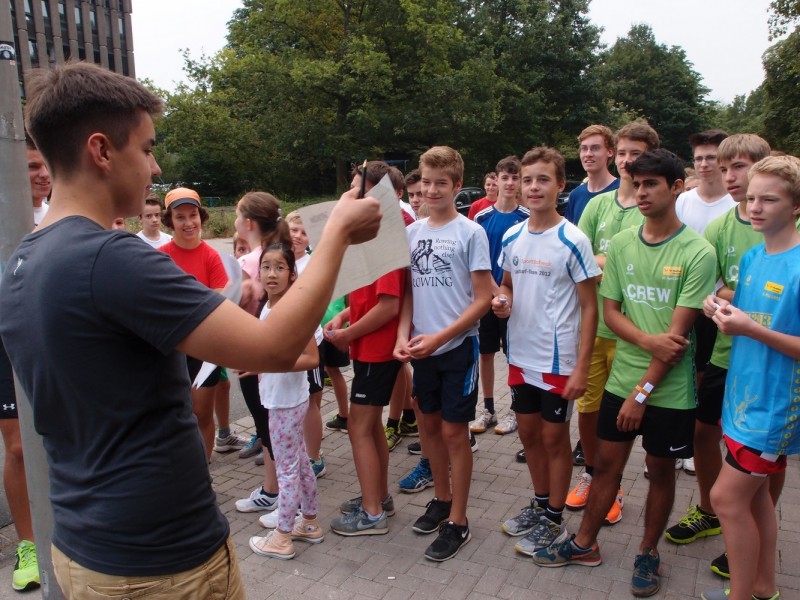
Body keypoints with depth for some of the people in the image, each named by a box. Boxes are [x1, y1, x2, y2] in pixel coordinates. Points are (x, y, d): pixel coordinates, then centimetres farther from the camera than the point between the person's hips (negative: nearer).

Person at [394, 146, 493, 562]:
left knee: (454, 432, 3)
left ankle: (458, 521, 18)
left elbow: (483, 298, -11)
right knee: (430, 425, 16)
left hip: (458, 345, -5)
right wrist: (403, 336, -6)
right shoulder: (412, 232, 5)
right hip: (421, 348, 5)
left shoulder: (471, 233, -9)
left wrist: (438, 338, -17)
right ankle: (442, 499, 35)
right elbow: (408, 291, 9)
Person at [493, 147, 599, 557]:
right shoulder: (512, 237, 3)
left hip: (558, 359, -5)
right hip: (520, 355, 6)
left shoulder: (572, 241, -13)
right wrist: (502, 301, -7)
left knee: (554, 437, 8)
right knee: (528, 433, 17)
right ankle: (540, 504, 37)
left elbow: (589, 307, -11)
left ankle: (554, 520, 26)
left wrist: (581, 367, -15)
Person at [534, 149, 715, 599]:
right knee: (606, 463, 13)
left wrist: (642, 392, -14)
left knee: (661, 470, 13)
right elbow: (610, 311, 2)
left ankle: (649, 553, 33)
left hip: (669, 388, -3)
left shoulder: (697, 252, -12)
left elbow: (678, 333, -15)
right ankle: (585, 544, 30)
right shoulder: (621, 244, 1)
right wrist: (649, 341, -17)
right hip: (622, 378, 3)